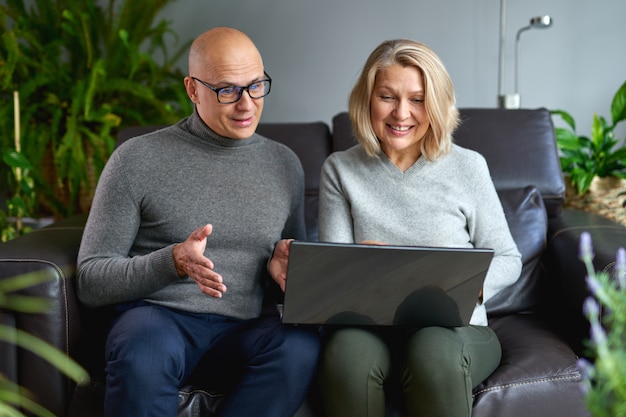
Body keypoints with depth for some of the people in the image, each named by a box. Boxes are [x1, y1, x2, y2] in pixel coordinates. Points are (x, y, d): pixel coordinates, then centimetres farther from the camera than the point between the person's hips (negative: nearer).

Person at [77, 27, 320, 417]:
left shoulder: (285, 164, 14)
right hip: (159, 315, -3)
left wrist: (282, 262, -1)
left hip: (244, 327, 3)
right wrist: (173, 262, -17)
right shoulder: (137, 160, 1)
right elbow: (91, 281, 0)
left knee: (301, 344, -32)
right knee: (144, 351, -39)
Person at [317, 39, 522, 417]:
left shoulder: (467, 166, 5)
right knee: (348, 352, -34)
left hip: (456, 328, -1)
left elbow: (507, 259, 7)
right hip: (368, 327, 1)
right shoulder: (340, 170, 8)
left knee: (435, 352, -37)